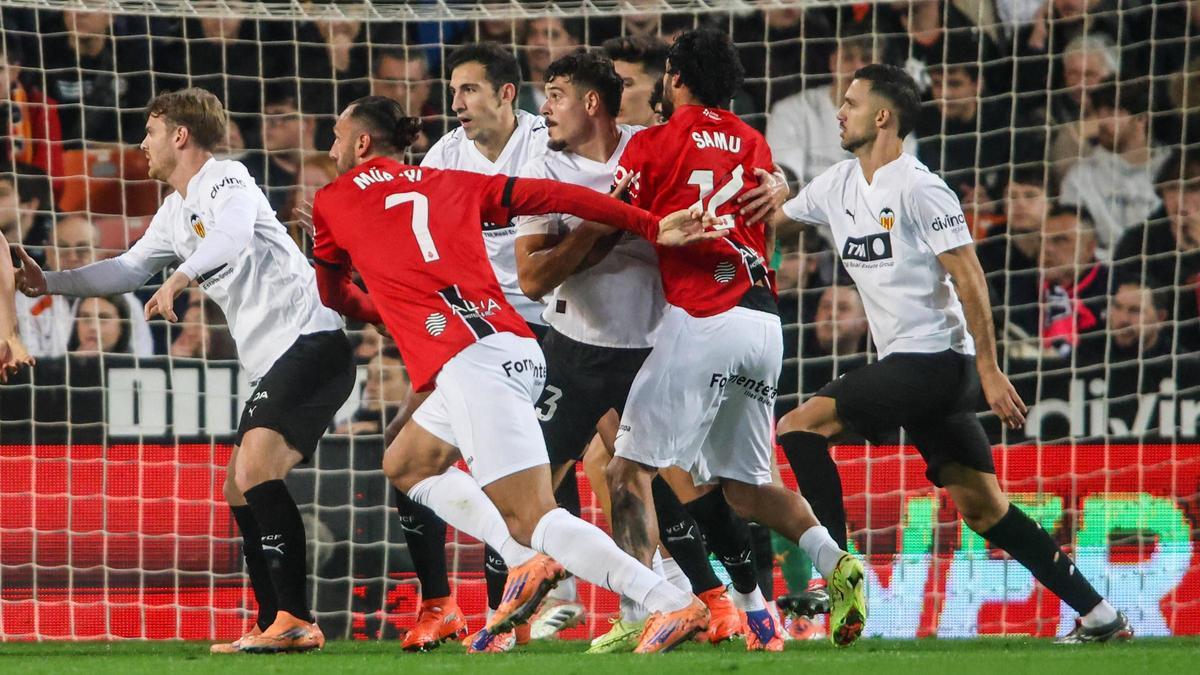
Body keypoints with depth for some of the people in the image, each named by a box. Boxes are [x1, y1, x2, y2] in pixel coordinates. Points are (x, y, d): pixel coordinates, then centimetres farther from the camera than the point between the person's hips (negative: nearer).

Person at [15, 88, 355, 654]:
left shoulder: (225, 180, -8)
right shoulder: (174, 214, 21)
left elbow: (234, 232, -30)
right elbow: (128, 270, 30)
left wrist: (180, 278, -44)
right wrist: (49, 283, 23)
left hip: (310, 339, -11)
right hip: (272, 362, 11)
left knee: (254, 469, -23)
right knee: (239, 491, 9)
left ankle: (294, 619, -28)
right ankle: (277, 627, 10)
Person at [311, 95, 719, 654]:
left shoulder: (333, 202, 13)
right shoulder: (449, 183, 23)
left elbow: (334, 296, 28)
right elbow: (551, 196, 14)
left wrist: (382, 312, 49)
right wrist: (652, 227, 12)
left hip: (470, 360, -8)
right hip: (517, 350, 8)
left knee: (532, 520, -13)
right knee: (406, 465, 25)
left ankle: (675, 605, -26)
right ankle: (528, 563, 8)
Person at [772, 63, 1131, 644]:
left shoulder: (917, 188, -11)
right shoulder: (837, 185, 14)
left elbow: (969, 278, -13)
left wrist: (988, 368, -16)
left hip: (933, 359, -8)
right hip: (904, 367, 8)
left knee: (798, 426, -12)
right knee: (987, 513, 5)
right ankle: (1101, 620, 5)